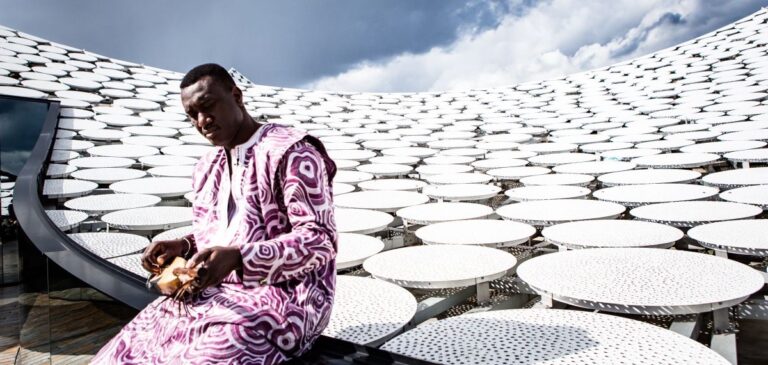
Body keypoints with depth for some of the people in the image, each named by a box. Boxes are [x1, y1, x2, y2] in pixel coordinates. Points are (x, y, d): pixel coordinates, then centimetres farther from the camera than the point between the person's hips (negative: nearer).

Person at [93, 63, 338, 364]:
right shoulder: (208, 168, 14)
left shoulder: (291, 152, -11)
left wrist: (237, 258, -28)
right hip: (221, 293, 7)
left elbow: (320, 241, -17)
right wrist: (183, 247, 0)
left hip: (285, 297, -6)